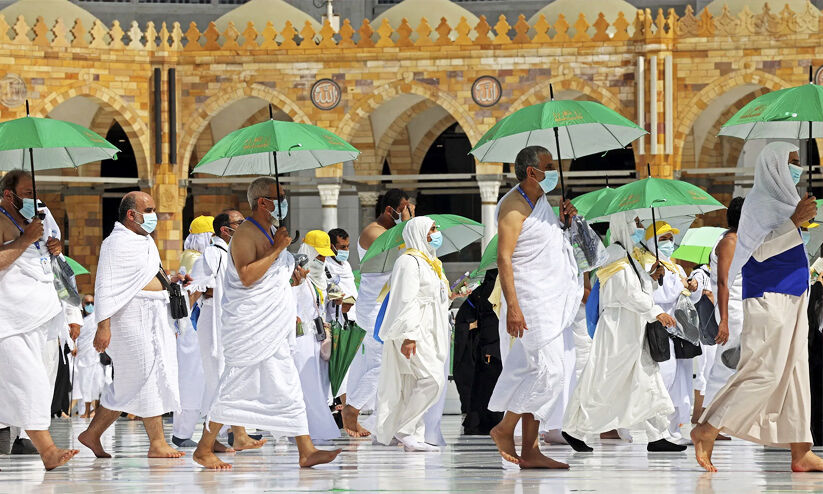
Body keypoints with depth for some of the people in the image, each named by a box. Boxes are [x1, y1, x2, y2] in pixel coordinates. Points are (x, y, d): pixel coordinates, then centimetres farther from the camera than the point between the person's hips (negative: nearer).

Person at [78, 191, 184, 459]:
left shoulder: (146, 241, 18)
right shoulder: (117, 243, -11)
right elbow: (106, 286, -16)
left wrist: (167, 281, 11)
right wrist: (103, 326, -21)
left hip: (154, 316, 10)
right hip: (132, 317, -10)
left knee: (129, 383, 10)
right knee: (148, 376, -9)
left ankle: (93, 434, 17)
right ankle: (157, 443, -7)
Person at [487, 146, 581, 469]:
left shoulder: (541, 199, 16)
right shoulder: (514, 208, -13)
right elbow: (504, 258, -19)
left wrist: (562, 221, 9)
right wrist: (512, 307, -25)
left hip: (551, 299, 9)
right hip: (532, 302, -9)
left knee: (535, 374, 7)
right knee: (547, 372, -12)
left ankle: (530, 451, 8)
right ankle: (504, 429, 2)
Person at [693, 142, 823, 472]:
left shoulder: (781, 201, 19)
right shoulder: (760, 202, -9)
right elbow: (759, 250, -18)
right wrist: (794, 222, -22)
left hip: (790, 297, 10)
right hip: (769, 296, -10)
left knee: (795, 371, 4)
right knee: (764, 372, -14)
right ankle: (706, 431, -9)